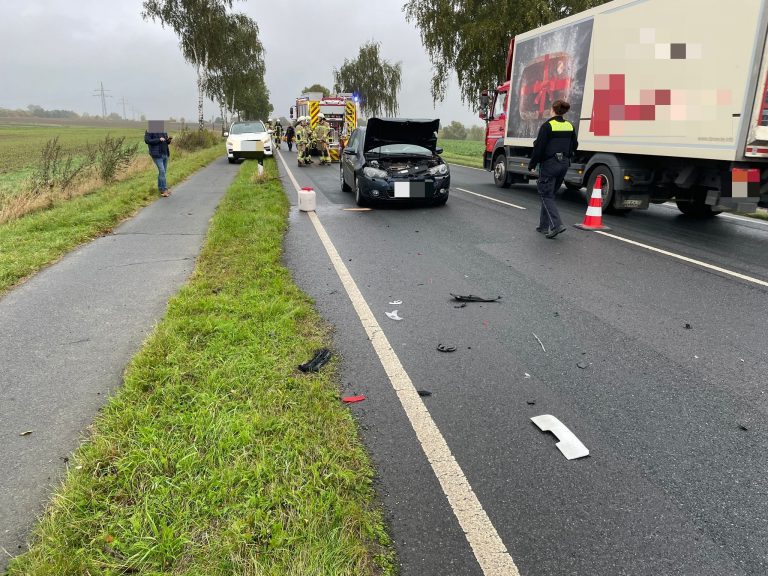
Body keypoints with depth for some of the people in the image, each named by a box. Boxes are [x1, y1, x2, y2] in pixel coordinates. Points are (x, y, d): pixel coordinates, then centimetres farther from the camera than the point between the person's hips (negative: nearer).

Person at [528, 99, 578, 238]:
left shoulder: (547, 125, -13)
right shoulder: (570, 126, 7)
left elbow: (539, 147, -14)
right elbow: (574, 146, 14)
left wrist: (532, 165, -6)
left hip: (549, 164, -7)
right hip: (564, 164, 7)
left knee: (546, 195, -2)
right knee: (549, 194, 16)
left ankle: (556, 225, -17)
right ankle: (544, 225, 21)